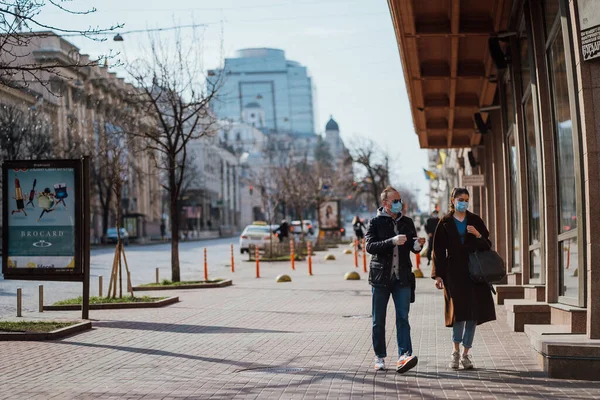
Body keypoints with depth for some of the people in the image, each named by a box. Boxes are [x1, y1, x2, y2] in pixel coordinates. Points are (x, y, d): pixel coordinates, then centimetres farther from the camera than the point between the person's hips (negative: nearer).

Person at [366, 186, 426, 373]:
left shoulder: (407, 222, 11)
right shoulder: (375, 223, 0)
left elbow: (413, 248, 17)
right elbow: (370, 246, -13)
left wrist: (418, 244, -7)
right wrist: (392, 241, -24)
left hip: (402, 277, 2)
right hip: (381, 277, -2)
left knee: (403, 317, -8)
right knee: (378, 320, 5)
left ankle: (404, 355, -15)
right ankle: (380, 356, 15)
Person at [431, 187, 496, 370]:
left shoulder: (475, 221, 10)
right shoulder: (445, 223, 5)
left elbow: (488, 245, 8)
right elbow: (439, 250, 3)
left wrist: (478, 235, -12)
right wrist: (438, 275, -4)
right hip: (454, 272, -2)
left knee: (473, 313, 0)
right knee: (458, 310, -13)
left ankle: (465, 354, 10)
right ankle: (456, 352, 2)